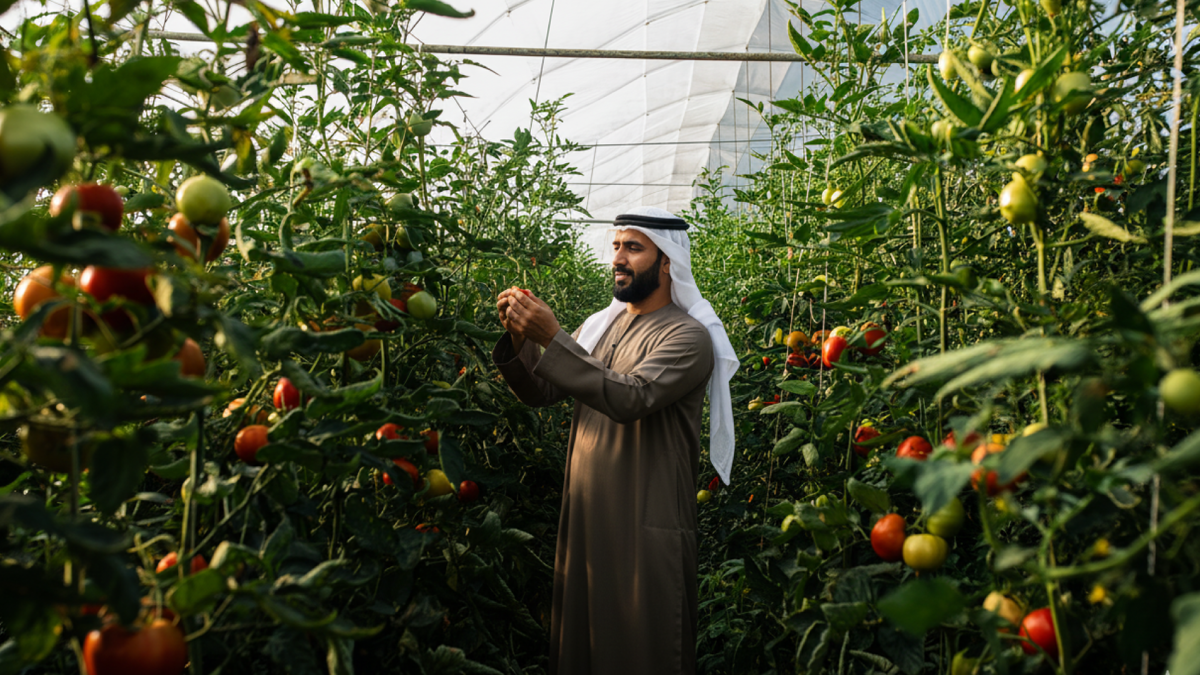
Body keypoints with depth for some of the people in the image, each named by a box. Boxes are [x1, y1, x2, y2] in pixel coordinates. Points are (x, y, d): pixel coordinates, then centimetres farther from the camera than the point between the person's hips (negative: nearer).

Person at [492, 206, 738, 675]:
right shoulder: (602, 325, 10)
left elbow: (632, 398, -27)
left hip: (646, 531, -6)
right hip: (584, 518, 6)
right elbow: (541, 393, 6)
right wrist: (518, 339, -13)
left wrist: (552, 338, -29)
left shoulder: (687, 336, -11)